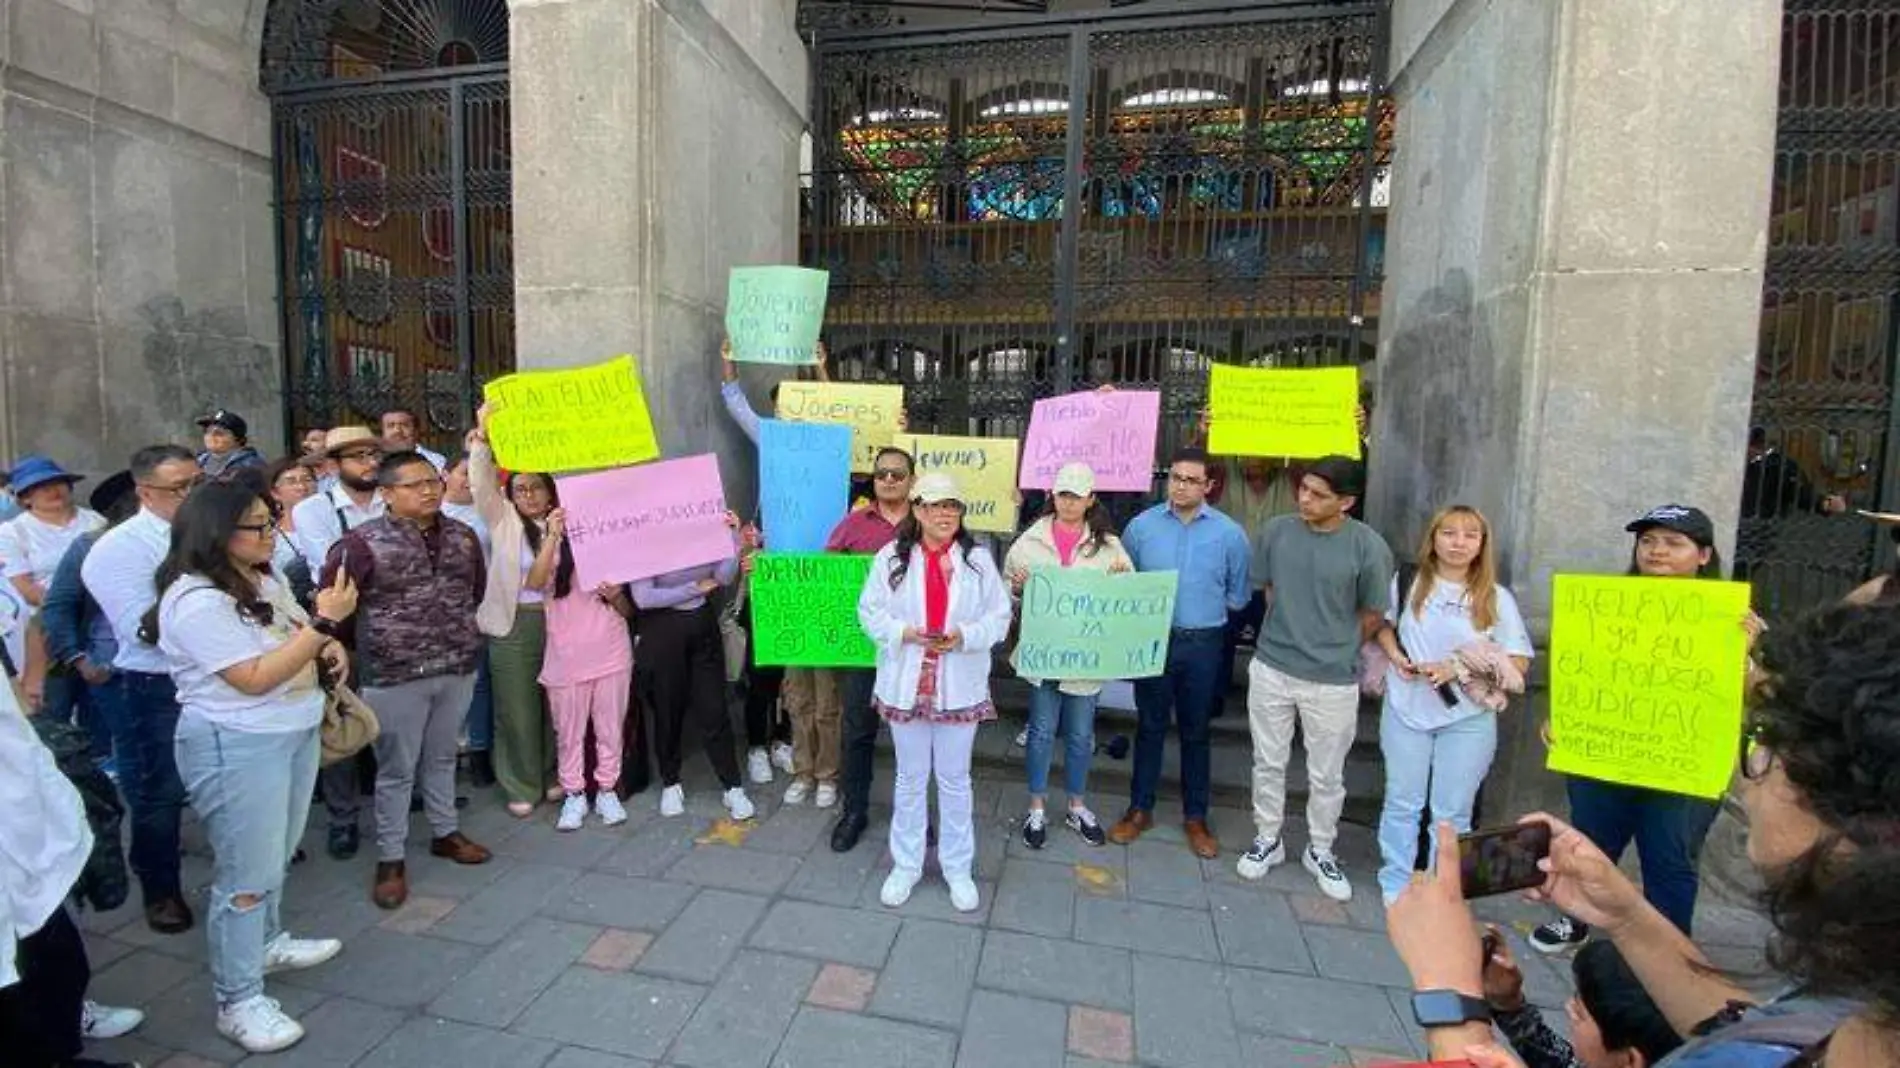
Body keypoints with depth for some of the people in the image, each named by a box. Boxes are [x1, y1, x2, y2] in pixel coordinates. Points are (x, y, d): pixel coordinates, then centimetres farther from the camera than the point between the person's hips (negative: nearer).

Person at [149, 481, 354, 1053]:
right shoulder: (196, 601, -22)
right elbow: (255, 679, -25)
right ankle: (238, 1002, 17)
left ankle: (267, 943, 43)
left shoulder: (266, 579, 5)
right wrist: (324, 622, -30)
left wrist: (328, 644, 0)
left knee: (276, 857, 23)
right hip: (236, 747, -8)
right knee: (245, 877, 2)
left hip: (294, 731, 9)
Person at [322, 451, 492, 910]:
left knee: (442, 758, 20)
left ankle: (445, 832, 36)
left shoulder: (463, 536, 4)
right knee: (396, 769, 8)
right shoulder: (363, 542, -13)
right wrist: (372, 638, 0)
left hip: (457, 670, 5)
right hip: (394, 675, -4)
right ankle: (390, 858, 22)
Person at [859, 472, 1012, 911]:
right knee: (910, 778, 15)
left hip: (960, 688, 0)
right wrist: (904, 633, -17)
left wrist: (963, 635, -19)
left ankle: (958, 867, 32)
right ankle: (906, 864, 33)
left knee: (954, 779, 14)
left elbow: (999, 617, -3)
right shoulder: (891, 556, -4)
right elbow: (869, 611, -1)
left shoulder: (978, 558, -3)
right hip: (906, 686, 0)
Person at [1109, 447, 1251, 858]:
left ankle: (1195, 817, 29)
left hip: (1202, 645, 0)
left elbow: (1238, 596, 5)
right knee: (1150, 726, 12)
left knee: (1195, 731, 14)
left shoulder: (1229, 533, -5)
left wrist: (1205, 608, 1)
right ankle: (1140, 809, 27)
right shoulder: (1142, 525, -4)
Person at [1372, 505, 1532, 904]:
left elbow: (1518, 662, -5)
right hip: (1406, 710, 1)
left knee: (1452, 812, 11)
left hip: (1468, 720, -1)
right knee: (1402, 803, 13)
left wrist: (1458, 668, -18)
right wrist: (1395, 656, -8)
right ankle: (1395, 883, 29)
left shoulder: (1496, 598, -5)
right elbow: (1383, 624, 12)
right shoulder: (1407, 582, -2)